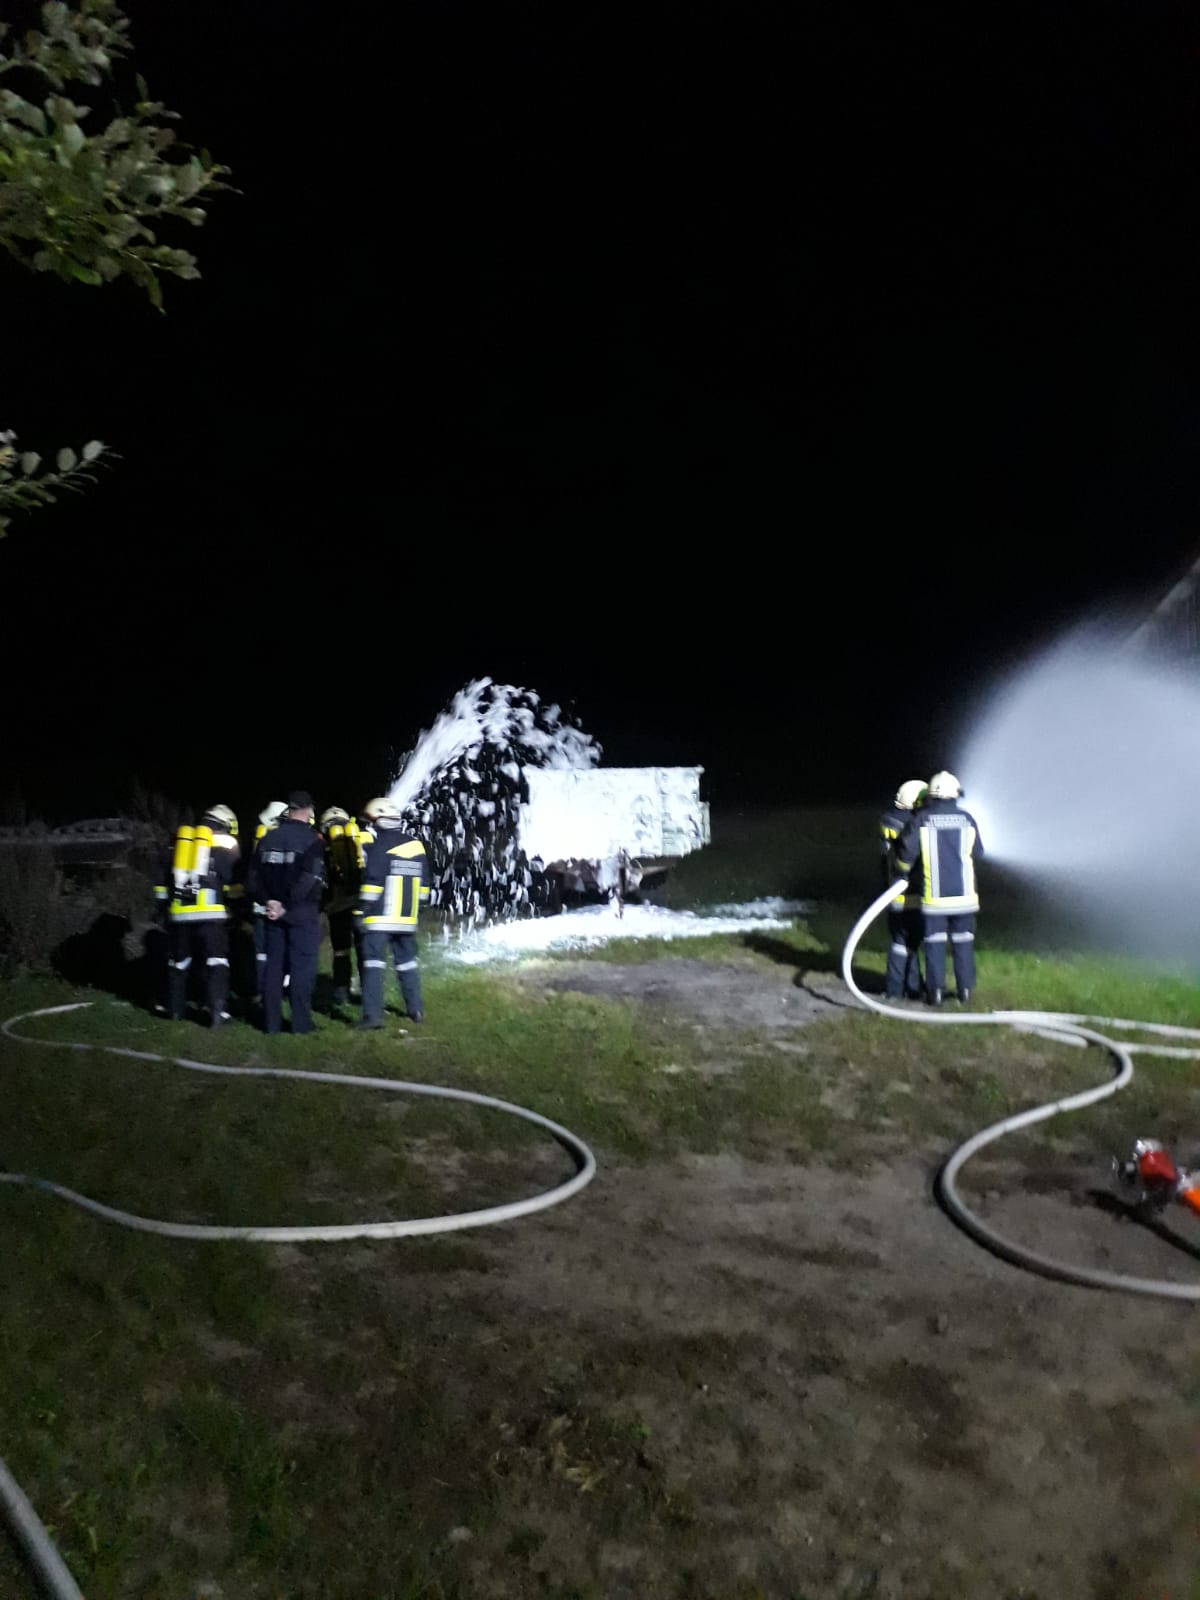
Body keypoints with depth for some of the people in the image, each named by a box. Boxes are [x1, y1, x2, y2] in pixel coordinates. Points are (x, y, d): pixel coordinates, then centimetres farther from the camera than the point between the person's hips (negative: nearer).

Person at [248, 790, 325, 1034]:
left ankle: (271, 1022, 12)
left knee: (274, 964, 10)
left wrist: (267, 901, -3)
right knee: (302, 965, 1)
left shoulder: (268, 837, 7)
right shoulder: (311, 838, -10)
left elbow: (254, 875, 4)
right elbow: (310, 879, -19)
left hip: (274, 911, 5)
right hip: (303, 913, -5)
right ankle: (301, 1022, 1)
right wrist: (288, 906, -14)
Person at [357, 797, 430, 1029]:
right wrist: (417, 909, 22)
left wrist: (364, 911, -9)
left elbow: (372, 883, -14)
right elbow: (424, 884, 15)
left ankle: (372, 1014, -13)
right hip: (407, 918, 6)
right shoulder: (416, 845, 11)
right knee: (407, 963, 17)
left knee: (373, 963, -6)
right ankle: (416, 1010, 21)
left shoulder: (378, 846, -10)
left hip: (379, 918, -6)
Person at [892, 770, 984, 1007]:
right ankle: (965, 989, 16)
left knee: (935, 942, 6)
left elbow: (906, 851, -12)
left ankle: (935, 991, 6)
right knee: (963, 942, 12)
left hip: (934, 896, -2)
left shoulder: (920, 820, -7)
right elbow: (978, 853, 10)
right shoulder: (967, 819, 0)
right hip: (964, 894, 2)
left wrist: (901, 872, 5)